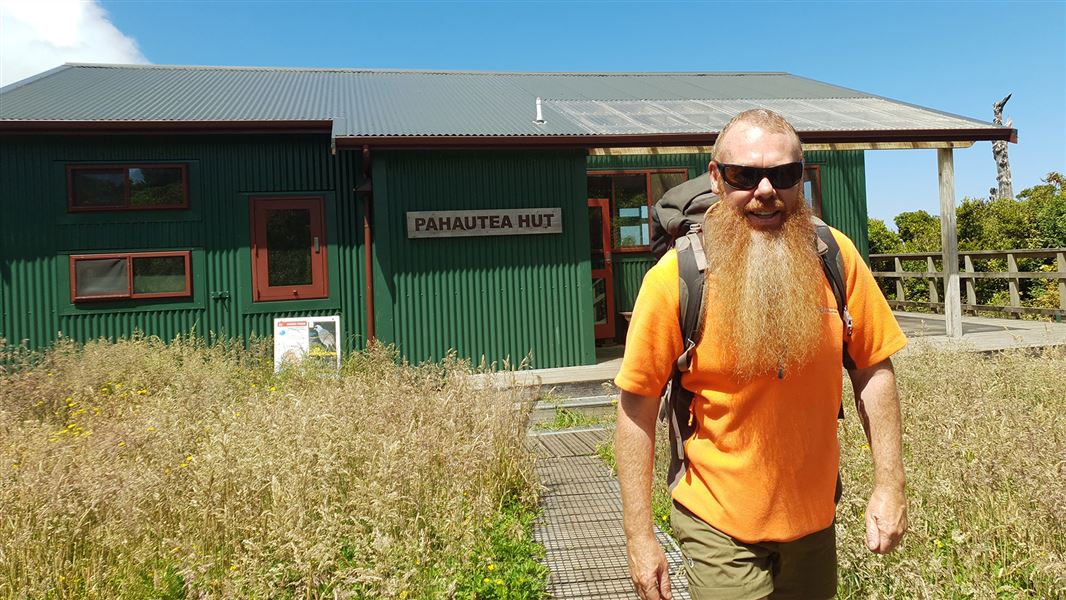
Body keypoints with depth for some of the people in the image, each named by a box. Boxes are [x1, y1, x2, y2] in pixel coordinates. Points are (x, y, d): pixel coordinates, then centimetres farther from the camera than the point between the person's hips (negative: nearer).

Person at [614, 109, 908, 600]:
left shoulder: (834, 256, -11)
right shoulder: (674, 278, -20)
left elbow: (873, 369, 0)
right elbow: (637, 407, -14)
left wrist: (889, 485, -2)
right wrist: (639, 538, -12)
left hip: (815, 517, 4)